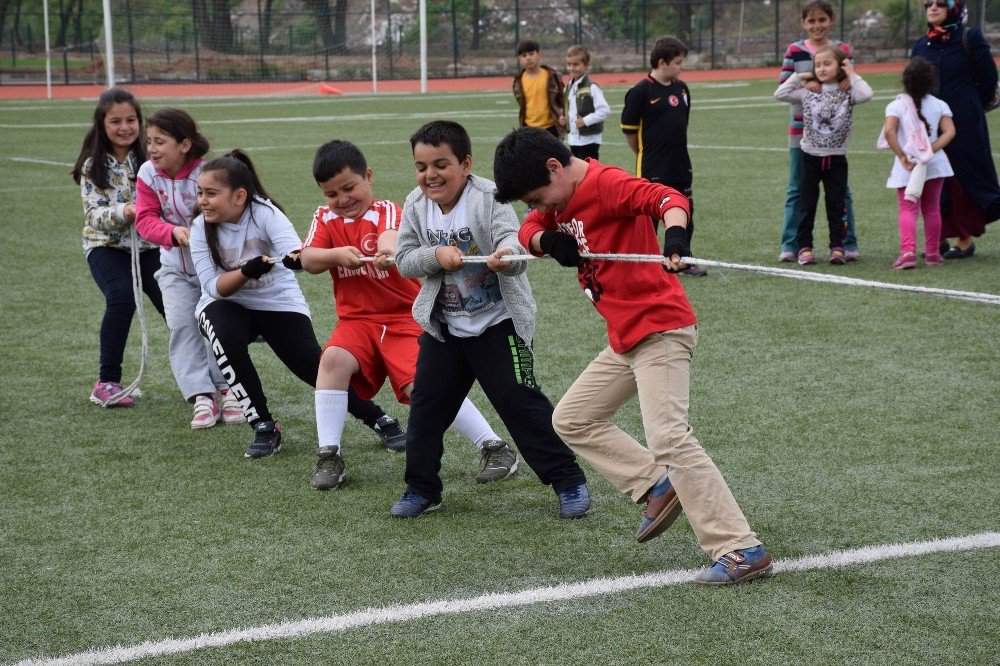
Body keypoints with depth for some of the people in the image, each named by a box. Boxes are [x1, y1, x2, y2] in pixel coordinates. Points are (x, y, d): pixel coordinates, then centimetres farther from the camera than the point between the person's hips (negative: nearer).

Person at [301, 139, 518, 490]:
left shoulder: (386, 210, -8)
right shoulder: (325, 218, 6)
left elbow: (390, 234, -32)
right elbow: (308, 260, -8)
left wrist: (387, 250, -56)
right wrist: (338, 254, -28)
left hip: (404, 316, -4)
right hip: (356, 319, 4)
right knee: (333, 359, -25)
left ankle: (496, 448, -7)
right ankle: (328, 456, -17)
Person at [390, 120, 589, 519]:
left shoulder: (489, 199, -18)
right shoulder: (416, 206, -2)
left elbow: (512, 239, -33)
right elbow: (404, 260, -3)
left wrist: (506, 254, -57)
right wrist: (436, 255, -23)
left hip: (498, 321, -5)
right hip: (443, 325, 5)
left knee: (520, 402, -6)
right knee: (426, 404, 7)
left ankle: (568, 480, 7)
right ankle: (422, 488, 23)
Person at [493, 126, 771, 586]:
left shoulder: (607, 183, -17)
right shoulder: (561, 197, 11)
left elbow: (668, 199, -31)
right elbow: (528, 230, 16)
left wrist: (674, 236, -53)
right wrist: (550, 241, -8)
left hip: (660, 329, -10)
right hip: (624, 340, 10)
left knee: (668, 439, -21)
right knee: (571, 419, 15)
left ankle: (742, 551, -20)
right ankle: (657, 487, 10)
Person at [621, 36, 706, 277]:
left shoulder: (681, 88, 6)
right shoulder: (641, 91, -14)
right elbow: (628, 130, -9)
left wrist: (673, 147, 16)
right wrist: (646, 154, 2)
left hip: (681, 166, 6)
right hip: (653, 169, -6)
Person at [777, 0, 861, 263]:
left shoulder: (843, 49, 4)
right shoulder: (795, 50, 1)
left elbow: (852, 84, 1)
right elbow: (782, 84, -5)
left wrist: (849, 79, -22)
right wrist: (803, 83, -24)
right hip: (802, 128, 0)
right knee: (798, 189, 4)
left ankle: (848, 244, 12)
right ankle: (790, 245, 7)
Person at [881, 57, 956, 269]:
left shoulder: (896, 105, -6)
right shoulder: (939, 105, 2)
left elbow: (889, 131, -19)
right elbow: (950, 131, -9)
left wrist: (901, 156, -14)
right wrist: (933, 148, -12)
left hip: (907, 166, -2)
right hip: (934, 164, 2)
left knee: (908, 209, -2)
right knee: (932, 209, 15)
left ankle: (908, 251, -21)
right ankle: (933, 253, 22)